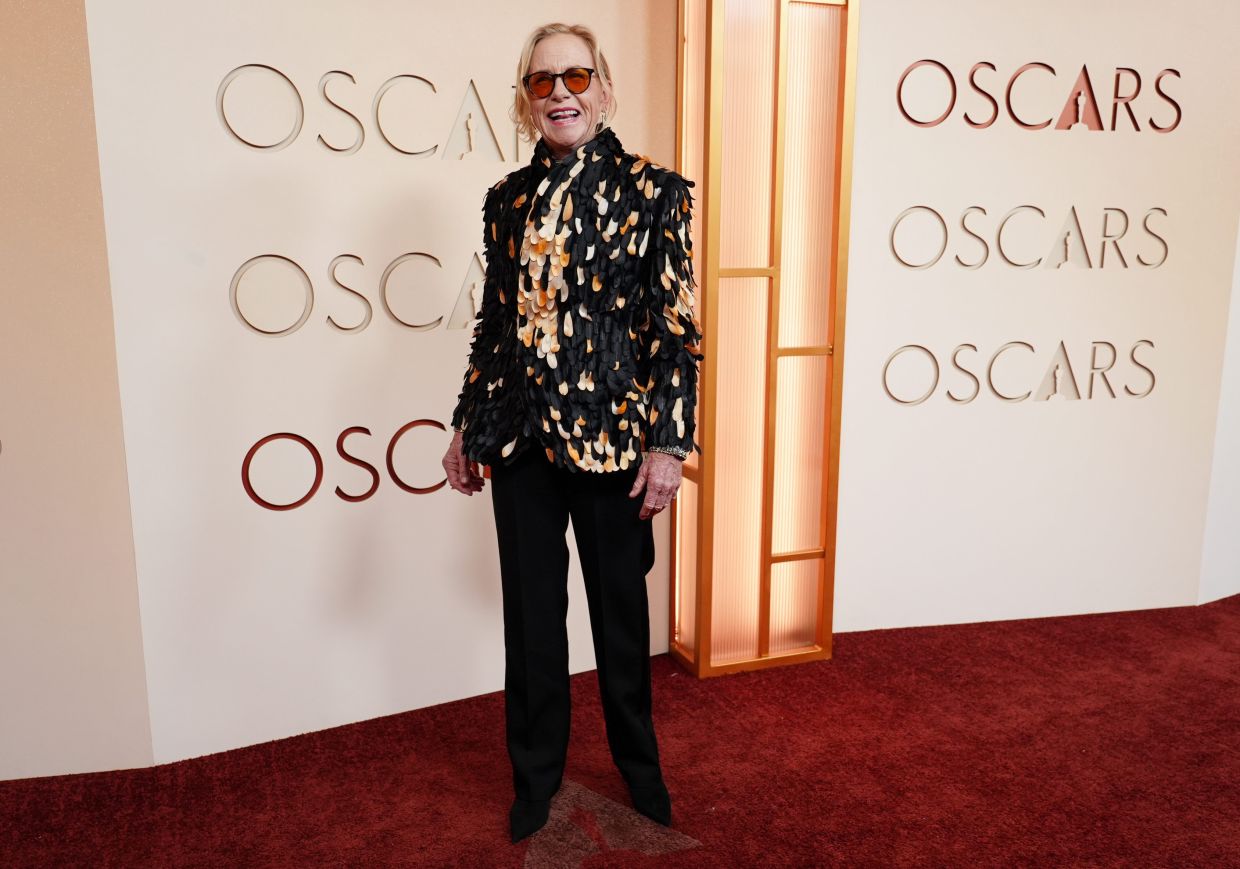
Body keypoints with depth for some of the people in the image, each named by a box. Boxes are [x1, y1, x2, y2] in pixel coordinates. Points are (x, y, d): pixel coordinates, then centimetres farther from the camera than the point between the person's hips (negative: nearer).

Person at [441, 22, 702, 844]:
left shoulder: (652, 191, -4)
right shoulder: (507, 198, 8)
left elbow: (677, 329, -8)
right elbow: (494, 322, 12)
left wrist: (668, 442, -13)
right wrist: (468, 425, 12)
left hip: (611, 436, -3)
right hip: (520, 438, 4)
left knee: (620, 608, 13)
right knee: (531, 615, 13)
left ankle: (638, 765, 37)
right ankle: (537, 775, 34)